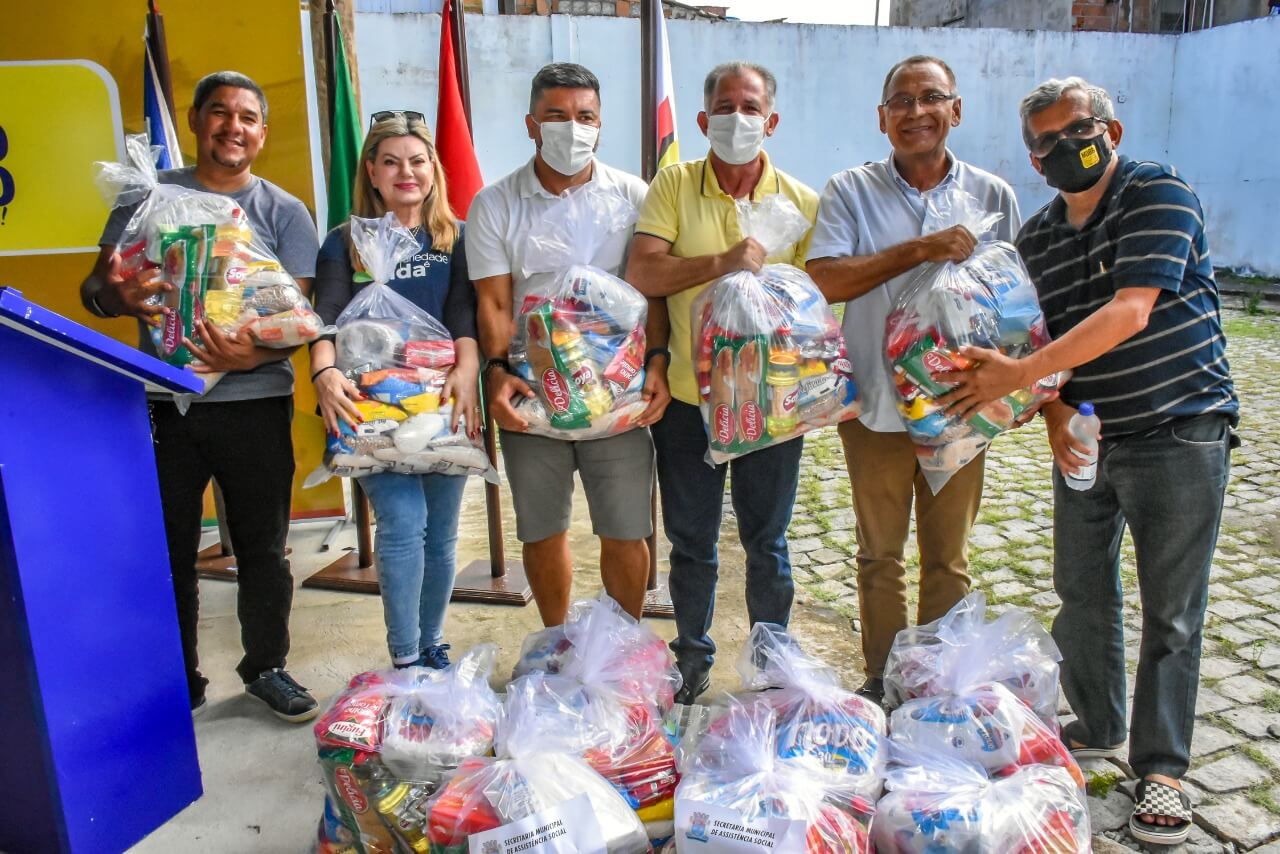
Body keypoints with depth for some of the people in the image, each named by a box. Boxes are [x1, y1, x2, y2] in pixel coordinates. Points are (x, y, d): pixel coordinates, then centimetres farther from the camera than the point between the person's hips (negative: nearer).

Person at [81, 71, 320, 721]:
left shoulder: (284, 213, 6)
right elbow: (95, 286, 6)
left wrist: (254, 354, -24)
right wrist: (116, 295, -19)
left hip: (255, 404, 0)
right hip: (164, 404, 1)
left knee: (263, 550, 8)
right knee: (168, 552, 8)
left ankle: (266, 668, 26)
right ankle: (177, 681, 25)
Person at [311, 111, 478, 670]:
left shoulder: (456, 238, 10)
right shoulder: (345, 243, 7)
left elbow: (464, 311, -5)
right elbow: (327, 315, -8)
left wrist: (467, 370, -25)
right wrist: (324, 372, -28)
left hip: (443, 403, 2)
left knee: (441, 531, 8)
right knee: (402, 523, -12)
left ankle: (433, 645, 27)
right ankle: (405, 659, 1)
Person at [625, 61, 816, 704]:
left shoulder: (802, 202, 2)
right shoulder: (673, 185, -1)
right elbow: (640, 276, -12)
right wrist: (723, 262, -21)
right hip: (688, 398, 0)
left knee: (768, 544, 13)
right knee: (691, 543, 14)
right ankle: (692, 658, 34)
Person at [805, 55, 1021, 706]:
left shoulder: (993, 196, 5)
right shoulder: (850, 192, -1)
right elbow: (822, 281, -16)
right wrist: (919, 250, -22)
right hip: (876, 404, -1)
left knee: (948, 558, 12)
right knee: (880, 554, 12)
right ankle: (880, 679, 28)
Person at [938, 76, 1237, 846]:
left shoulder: (1158, 192, -11)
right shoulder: (1036, 238, 7)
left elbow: (1129, 311, -24)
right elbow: (1043, 337, 5)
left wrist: (1018, 374, -29)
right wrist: (1056, 415, -14)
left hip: (1178, 435, -6)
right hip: (1088, 437, 6)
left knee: (1170, 611, 2)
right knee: (1082, 591, 13)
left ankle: (1161, 767, 16)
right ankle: (1097, 728, 33)